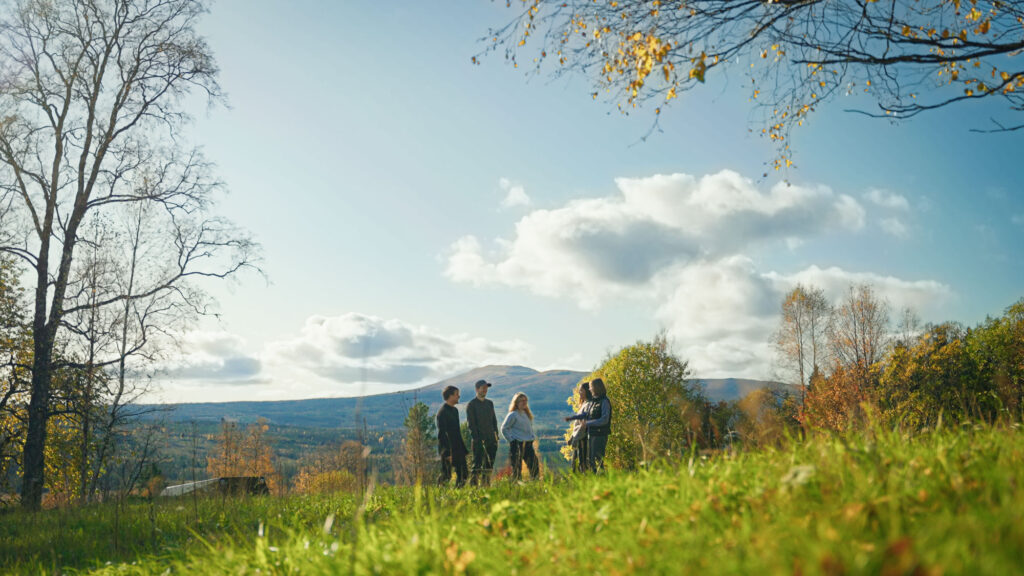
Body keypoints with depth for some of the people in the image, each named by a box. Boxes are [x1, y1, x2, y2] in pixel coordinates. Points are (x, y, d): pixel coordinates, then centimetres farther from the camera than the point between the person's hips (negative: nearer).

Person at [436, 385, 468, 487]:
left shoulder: (455, 410, 15)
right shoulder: (442, 412, -14)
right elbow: (441, 434, -19)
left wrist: (463, 448, 19)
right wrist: (447, 453, -23)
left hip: (457, 448, 9)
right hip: (448, 449, -9)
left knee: (463, 474, 7)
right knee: (446, 476, -6)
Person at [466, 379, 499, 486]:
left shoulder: (490, 403, 17)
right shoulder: (471, 404, -2)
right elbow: (471, 424, -8)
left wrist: (496, 436, 8)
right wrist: (476, 439, -15)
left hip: (491, 439, 6)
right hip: (479, 440, -6)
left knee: (489, 465, 7)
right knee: (477, 465, -8)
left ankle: (486, 486, 13)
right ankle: (473, 485, -6)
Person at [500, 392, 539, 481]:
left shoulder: (527, 414, 16)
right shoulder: (513, 415, -7)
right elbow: (504, 428, -8)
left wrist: (533, 437, 14)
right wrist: (511, 440, -11)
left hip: (528, 444, 7)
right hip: (517, 444, -7)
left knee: (534, 467, 4)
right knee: (517, 468, -6)